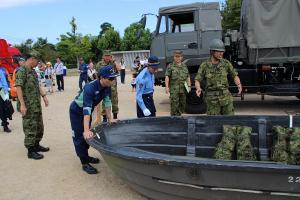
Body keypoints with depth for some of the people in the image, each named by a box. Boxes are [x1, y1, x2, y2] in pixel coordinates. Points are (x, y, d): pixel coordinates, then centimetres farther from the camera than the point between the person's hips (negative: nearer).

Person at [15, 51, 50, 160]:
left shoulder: (33, 71, 13)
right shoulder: (21, 71, -14)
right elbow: (18, 87, -21)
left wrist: (44, 96, 14)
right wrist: (22, 104, -25)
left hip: (37, 105, 9)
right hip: (28, 106, -9)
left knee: (39, 126, 17)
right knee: (30, 128, -2)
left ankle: (36, 145, 32)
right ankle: (30, 151, 8)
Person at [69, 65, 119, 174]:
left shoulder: (107, 87, -18)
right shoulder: (90, 88, -39)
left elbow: (107, 102, -5)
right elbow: (86, 109, -46)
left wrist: (110, 119, -4)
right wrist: (86, 130, -52)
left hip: (87, 110, 7)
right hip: (77, 111, -7)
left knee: (87, 135, 19)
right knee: (80, 136, -2)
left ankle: (85, 156, 36)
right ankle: (85, 163, 7)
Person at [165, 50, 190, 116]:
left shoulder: (184, 66, 16)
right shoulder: (170, 66, 2)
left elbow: (188, 77, 19)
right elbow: (167, 77, -6)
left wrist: (189, 85, 8)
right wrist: (167, 87, -16)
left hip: (183, 89, 5)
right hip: (174, 90, -5)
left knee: (182, 105, 11)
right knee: (174, 106, -7)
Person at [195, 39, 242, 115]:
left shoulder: (226, 63, 1)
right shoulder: (204, 65, -4)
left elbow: (235, 76, 8)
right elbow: (197, 81, -3)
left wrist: (239, 85, -13)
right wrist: (198, 89, -26)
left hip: (225, 97, 2)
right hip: (212, 99, -2)